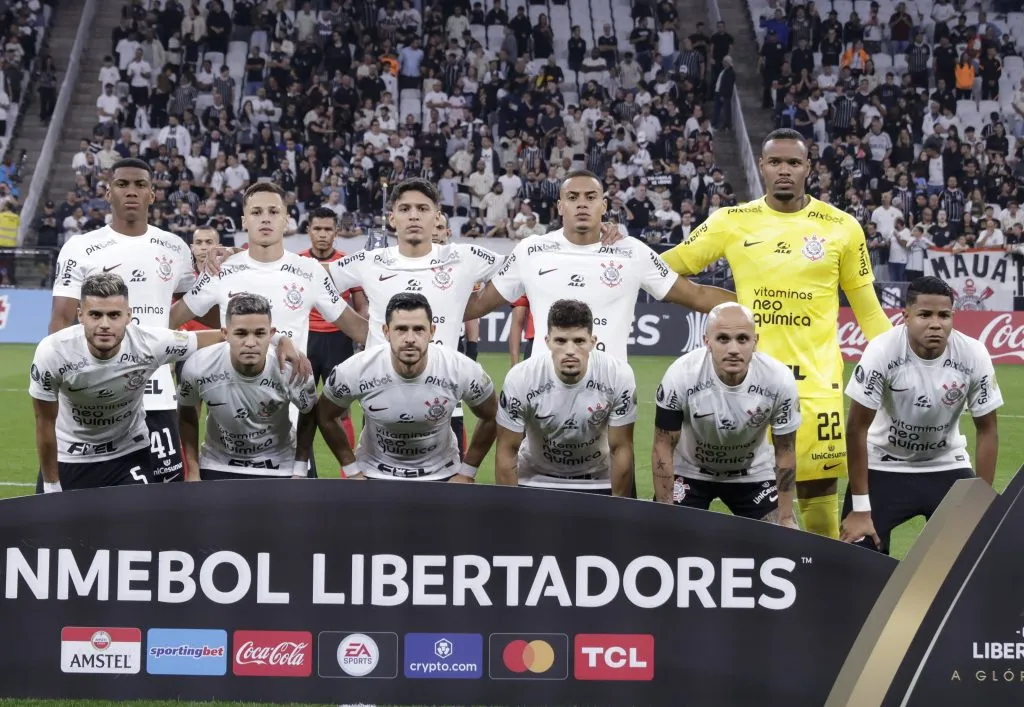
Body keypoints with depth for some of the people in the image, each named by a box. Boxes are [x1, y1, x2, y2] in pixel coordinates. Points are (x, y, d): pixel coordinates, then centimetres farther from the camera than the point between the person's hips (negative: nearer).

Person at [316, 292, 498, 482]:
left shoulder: (462, 371, -20)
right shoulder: (355, 372, -21)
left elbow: (490, 417, 0)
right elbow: (325, 416, -1)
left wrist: (467, 472, 0)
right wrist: (352, 470, -1)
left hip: (440, 475, 0)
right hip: (373, 473, 0)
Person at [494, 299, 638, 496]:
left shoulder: (619, 376, -22)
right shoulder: (520, 379, -23)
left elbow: (621, 449, -12)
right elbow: (507, 451, -12)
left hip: (600, 481, 0)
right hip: (535, 481, 0)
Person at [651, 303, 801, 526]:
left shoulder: (779, 380, -24)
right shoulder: (680, 377, -28)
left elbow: (785, 451, -10)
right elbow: (663, 448, -17)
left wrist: (785, 518, -8)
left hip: (754, 474, 2)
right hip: (688, 472, -1)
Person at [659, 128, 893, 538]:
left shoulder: (841, 227, 1)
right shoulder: (732, 222, 2)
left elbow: (866, 307, 8)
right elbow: (665, 267, 8)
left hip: (817, 377, -1)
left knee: (820, 481, -1)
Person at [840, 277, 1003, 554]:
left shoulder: (974, 355, -18)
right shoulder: (882, 351, -25)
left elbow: (986, 429, -6)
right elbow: (858, 427, -18)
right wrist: (860, 508, -18)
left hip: (947, 467, 2)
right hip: (884, 466, -2)